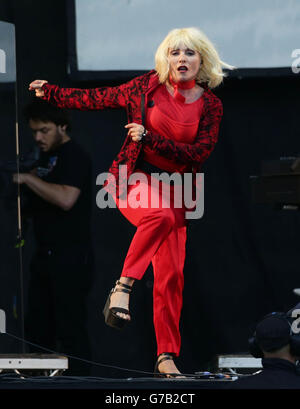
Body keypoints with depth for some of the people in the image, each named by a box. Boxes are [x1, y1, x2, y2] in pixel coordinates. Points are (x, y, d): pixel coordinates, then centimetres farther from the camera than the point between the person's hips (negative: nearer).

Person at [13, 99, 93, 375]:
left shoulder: (74, 156, -11)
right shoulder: (47, 156, 18)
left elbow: (65, 199, -26)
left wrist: (28, 178, -19)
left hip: (70, 257, -10)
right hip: (45, 256, 10)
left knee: (70, 330, -9)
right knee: (37, 330, 10)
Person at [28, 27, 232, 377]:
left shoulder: (210, 106, 1)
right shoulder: (147, 87, 0)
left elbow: (199, 152, -8)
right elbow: (99, 98, 12)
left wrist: (150, 139, -16)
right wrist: (52, 93, 19)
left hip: (174, 189, 2)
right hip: (134, 178, -2)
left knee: (171, 275, -3)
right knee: (160, 216, -38)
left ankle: (167, 357, 3)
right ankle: (122, 289, -32)